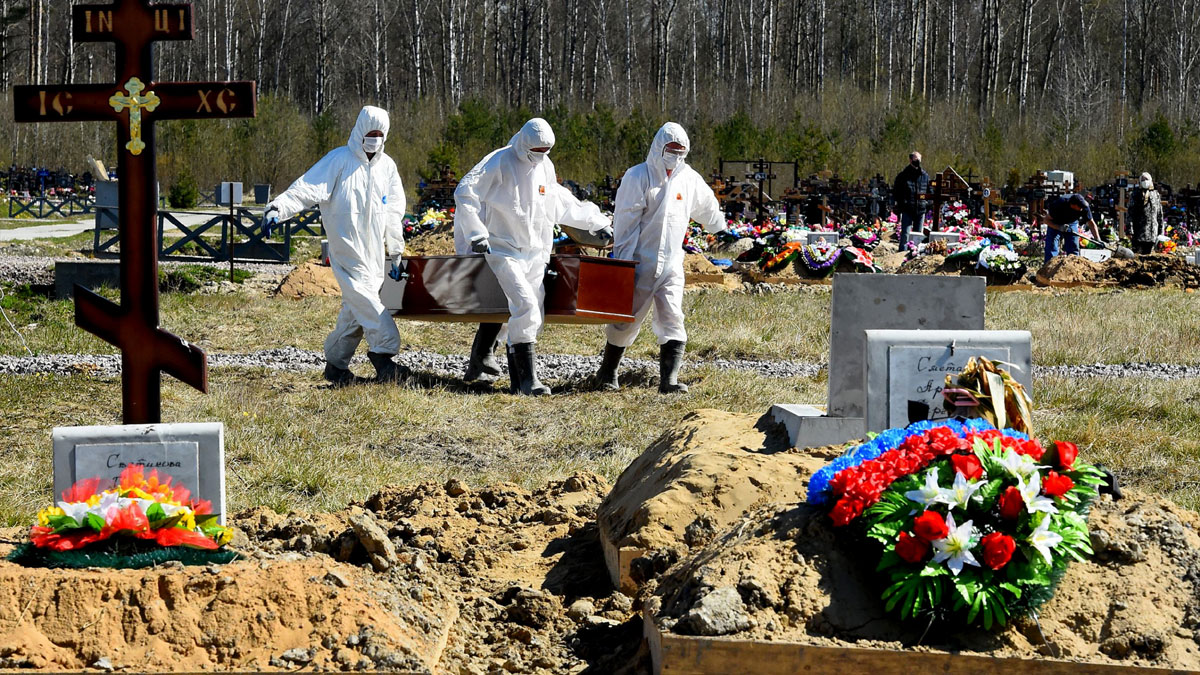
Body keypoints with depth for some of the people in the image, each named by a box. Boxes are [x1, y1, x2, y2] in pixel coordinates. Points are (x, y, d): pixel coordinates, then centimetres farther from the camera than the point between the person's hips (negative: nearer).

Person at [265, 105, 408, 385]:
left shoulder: (387, 166, 13)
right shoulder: (339, 160, -5)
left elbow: (394, 212, 20)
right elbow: (308, 188, -13)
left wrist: (395, 251, 19)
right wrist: (279, 207, -27)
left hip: (374, 252, 6)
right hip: (347, 249, -6)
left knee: (356, 309, 7)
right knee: (366, 301, -18)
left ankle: (336, 364, 18)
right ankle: (384, 359, -22)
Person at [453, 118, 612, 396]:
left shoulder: (545, 167, 11)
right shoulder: (500, 162, -10)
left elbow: (562, 201, 28)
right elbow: (464, 193, -12)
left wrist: (596, 221, 34)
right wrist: (477, 233, -18)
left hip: (535, 253, 7)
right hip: (504, 251, -7)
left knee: (532, 316, 3)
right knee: (526, 307, -20)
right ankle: (528, 378, -20)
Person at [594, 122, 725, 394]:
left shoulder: (689, 179, 8)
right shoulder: (638, 177, -7)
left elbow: (708, 209, 27)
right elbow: (625, 221, -10)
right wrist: (621, 260, -13)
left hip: (671, 264, 4)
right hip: (640, 263, -4)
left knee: (672, 321, -8)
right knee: (627, 320, 4)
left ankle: (669, 380, -12)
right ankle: (607, 373, 20)